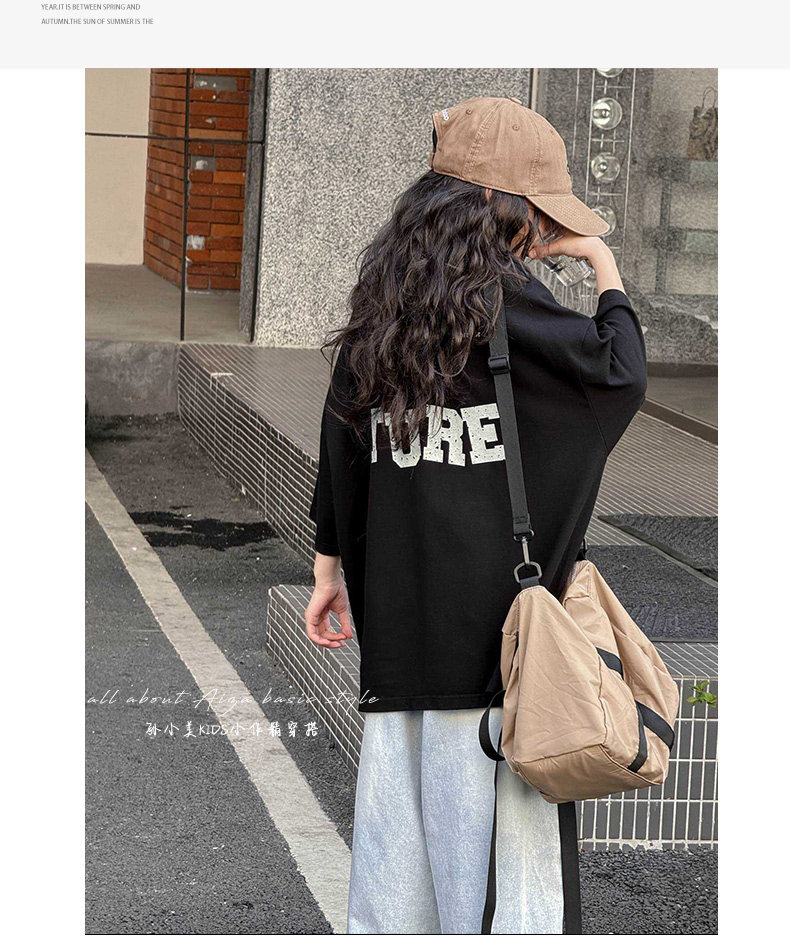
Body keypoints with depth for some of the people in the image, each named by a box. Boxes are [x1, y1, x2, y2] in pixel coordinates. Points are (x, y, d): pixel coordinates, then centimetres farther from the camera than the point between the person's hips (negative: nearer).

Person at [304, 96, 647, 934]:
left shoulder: (380, 304, 11)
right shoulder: (501, 297, -10)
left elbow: (341, 442, 15)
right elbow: (619, 375, -7)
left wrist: (329, 568, 22)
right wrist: (607, 272, 8)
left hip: (395, 614, 7)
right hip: (494, 613, -7)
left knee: (397, 826, 12)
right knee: (502, 825, -2)